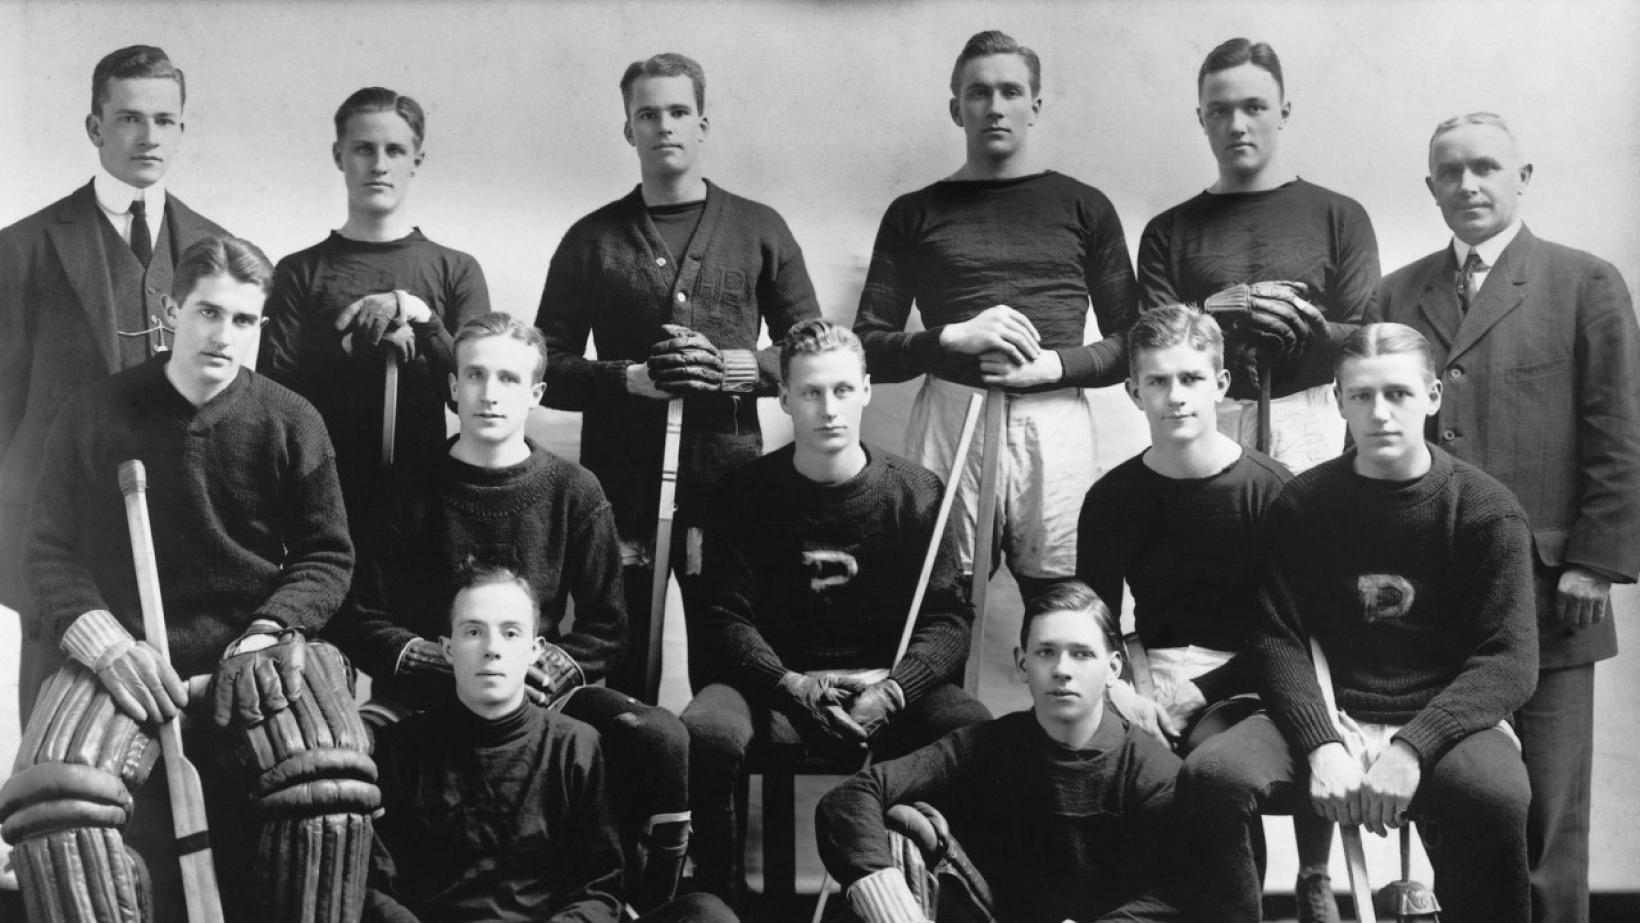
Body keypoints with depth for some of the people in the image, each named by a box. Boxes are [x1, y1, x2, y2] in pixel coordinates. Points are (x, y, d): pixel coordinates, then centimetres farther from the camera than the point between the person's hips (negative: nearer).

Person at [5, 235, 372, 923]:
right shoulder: (94, 416, 3)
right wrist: (107, 645, -13)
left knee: (334, 793, -30)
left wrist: (265, 635, -11)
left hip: (256, 652, 0)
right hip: (126, 653, 0)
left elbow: (327, 556, 7)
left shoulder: (291, 422, 3)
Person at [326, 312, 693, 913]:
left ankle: (643, 905, -6)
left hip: (543, 690, 1)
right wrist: (457, 667, -13)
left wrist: (550, 670, -12)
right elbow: (360, 621, 2)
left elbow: (604, 629, 8)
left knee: (660, 737, -26)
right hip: (424, 695, -1)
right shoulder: (411, 490, 4)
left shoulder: (573, 491, 6)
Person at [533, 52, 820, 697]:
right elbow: (549, 370, 6)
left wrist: (733, 367, -10)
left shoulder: (759, 231, 9)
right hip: (620, 482, 0)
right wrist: (630, 378, -11)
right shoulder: (591, 240, 9)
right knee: (619, 672, 6)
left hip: (728, 480, 0)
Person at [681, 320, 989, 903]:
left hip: (892, 686, 0)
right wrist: (791, 685, -19)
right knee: (705, 733, -32)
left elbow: (947, 618, 0)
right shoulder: (745, 495, 4)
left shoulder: (915, 493, 4)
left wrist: (891, 690, -19)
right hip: (778, 684, 0)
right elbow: (724, 617, -1)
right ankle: (719, 899, -8)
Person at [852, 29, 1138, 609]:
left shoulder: (1084, 208, 13)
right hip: (948, 423, 0)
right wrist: (953, 337, -9)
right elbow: (868, 349, 8)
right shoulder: (914, 214, 13)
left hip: (1056, 424, 0)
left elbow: (1130, 344, 11)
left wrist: (1055, 365, -7)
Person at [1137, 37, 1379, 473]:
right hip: (1204, 431, 0)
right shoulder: (1168, 231, 13)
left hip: (1312, 433, 0)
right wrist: (1223, 308, -13)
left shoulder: (1340, 216, 10)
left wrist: (1298, 325, -13)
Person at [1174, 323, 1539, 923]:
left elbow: (1511, 661, -7)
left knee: (1492, 795, -36)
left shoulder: (1486, 510, 0)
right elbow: (1279, 641, 1)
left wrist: (1410, 749, -21)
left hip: (1444, 718, -2)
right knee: (1210, 777, -26)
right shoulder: (1302, 504, 6)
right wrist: (1323, 745, -18)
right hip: (1329, 716, 2)